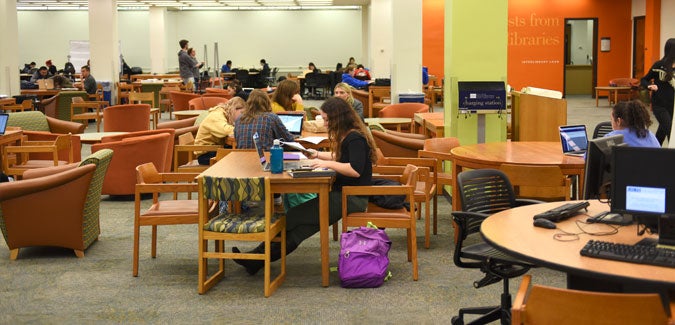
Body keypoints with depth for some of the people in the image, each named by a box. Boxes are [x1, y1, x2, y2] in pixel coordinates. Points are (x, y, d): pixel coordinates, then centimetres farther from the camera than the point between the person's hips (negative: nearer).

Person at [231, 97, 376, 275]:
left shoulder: (355, 138, -16)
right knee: (307, 223, -8)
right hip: (343, 193, 9)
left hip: (353, 198, -9)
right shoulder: (347, 136, 14)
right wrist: (318, 155, 19)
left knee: (296, 216, -14)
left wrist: (327, 163, -23)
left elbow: (356, 170, -28)